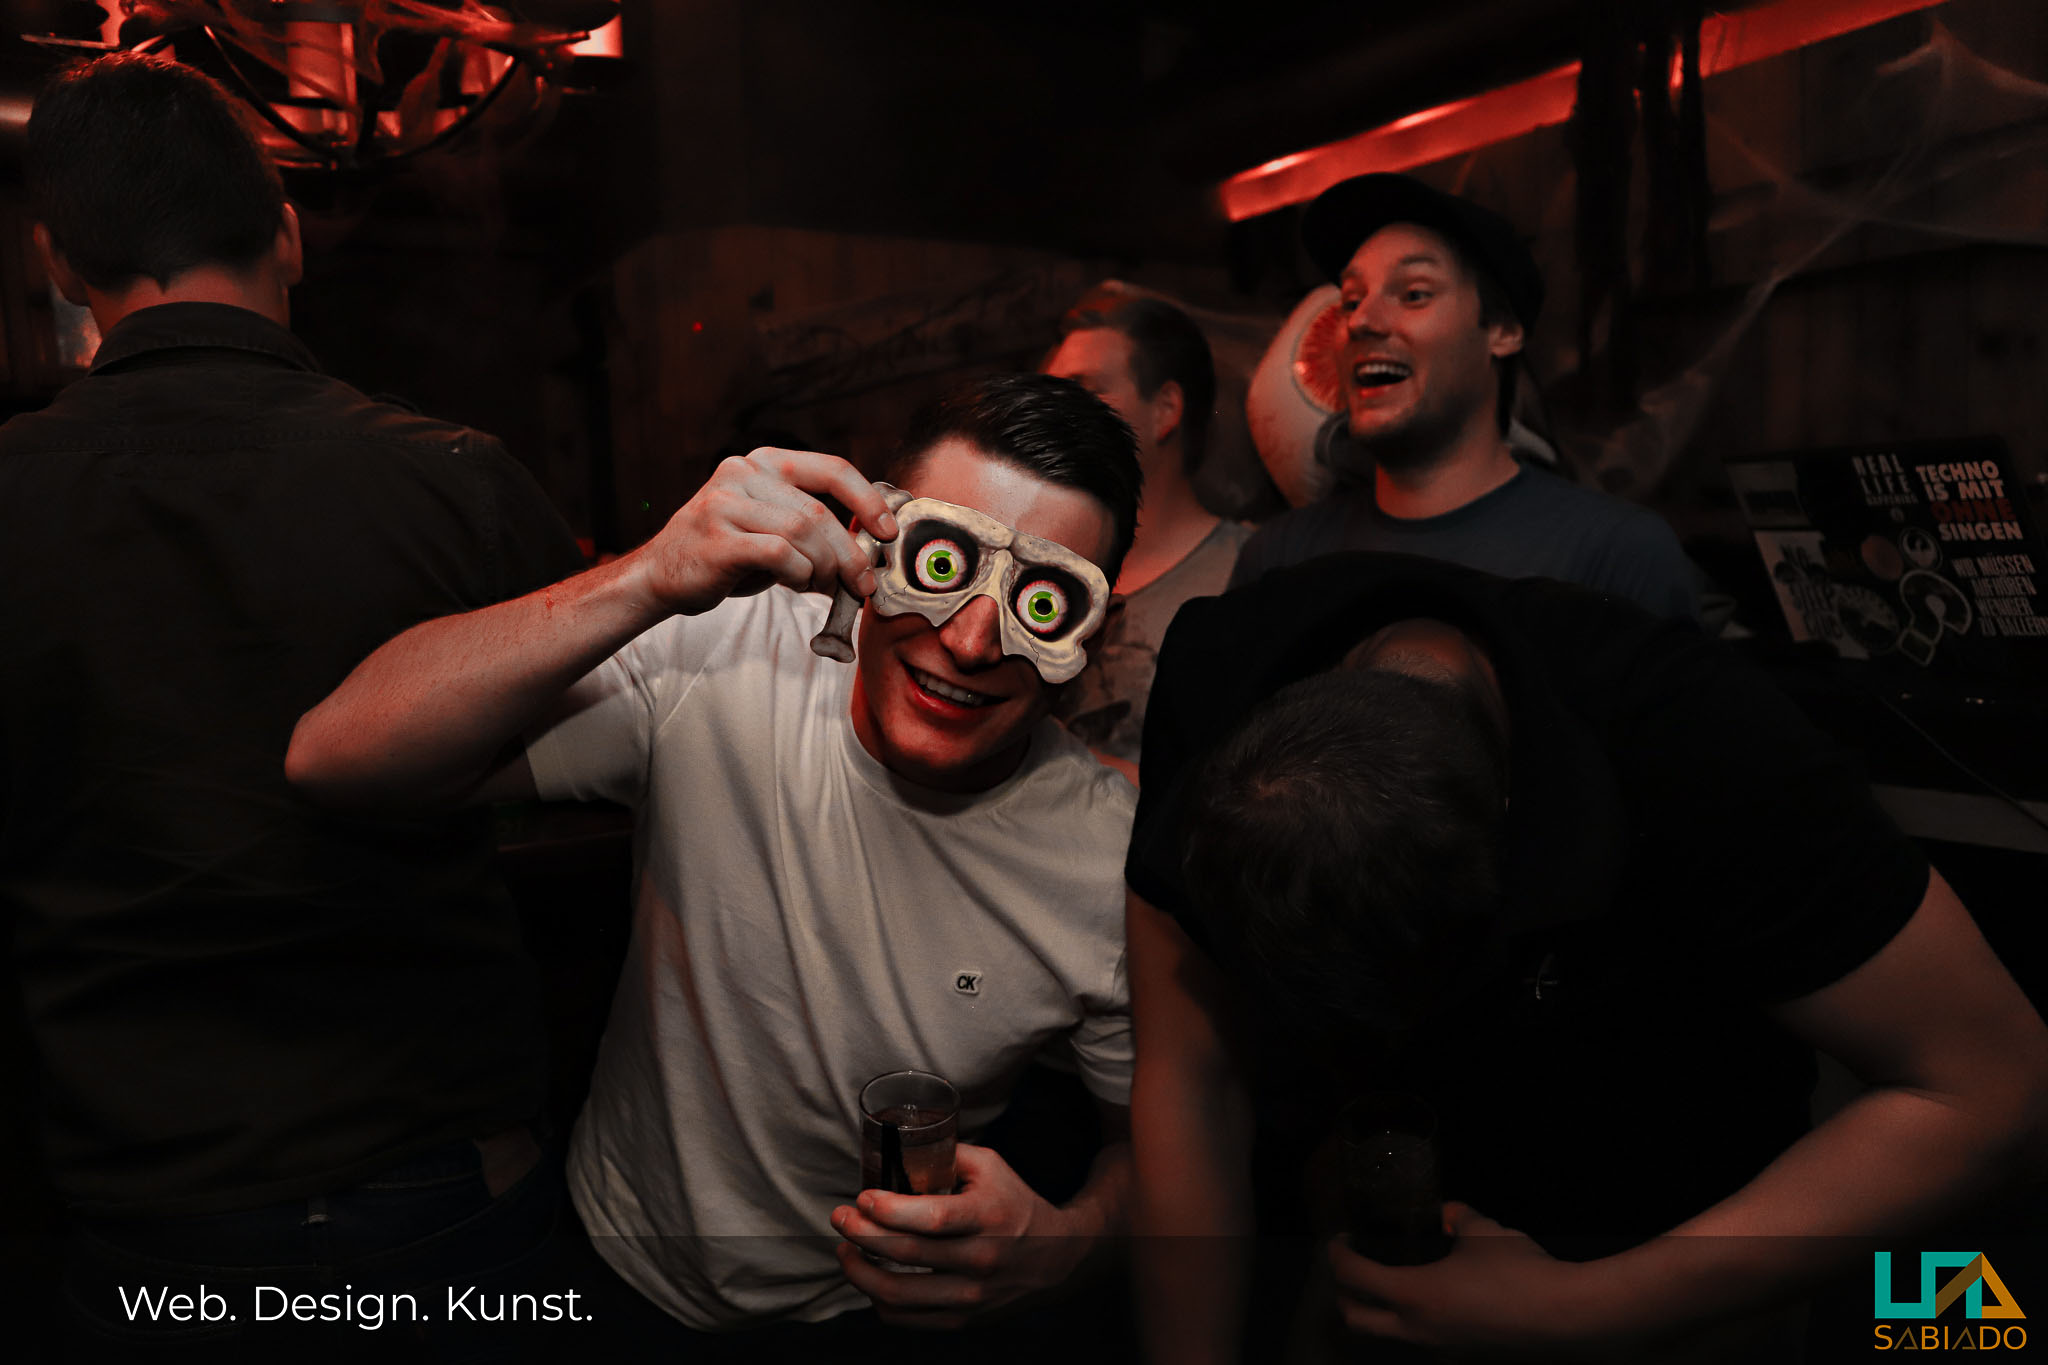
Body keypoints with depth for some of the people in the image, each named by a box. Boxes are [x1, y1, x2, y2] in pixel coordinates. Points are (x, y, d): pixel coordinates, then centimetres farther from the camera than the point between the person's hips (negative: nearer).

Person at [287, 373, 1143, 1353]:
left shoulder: (1116, 867, -19)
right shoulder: (725, 660, -21)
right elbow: (334, 753, -28)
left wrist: (1065, 1243, -25)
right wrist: (648, 584, -39)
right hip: (617, 1267, -2)